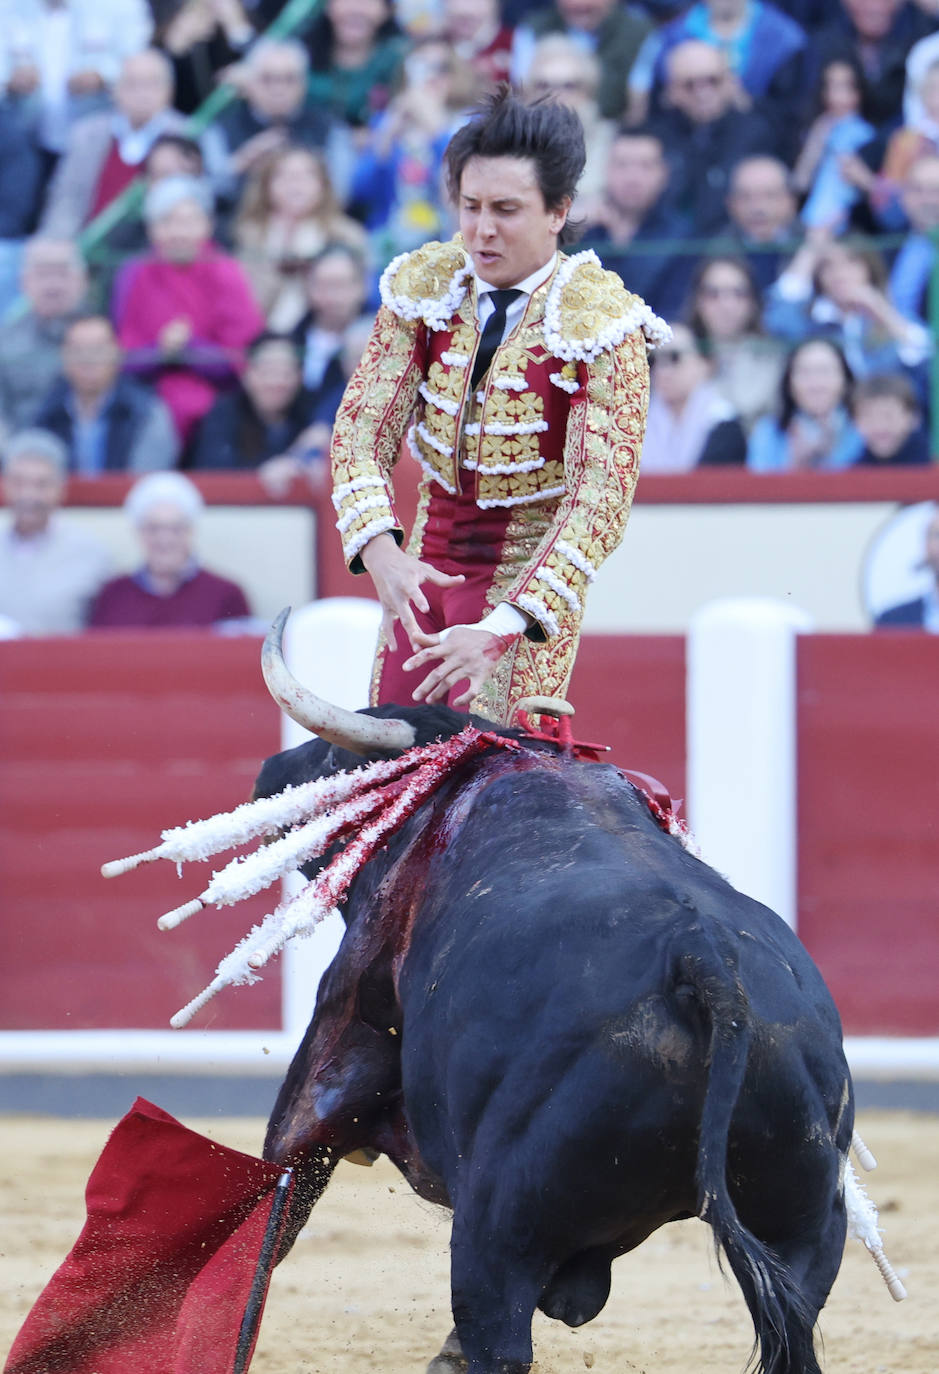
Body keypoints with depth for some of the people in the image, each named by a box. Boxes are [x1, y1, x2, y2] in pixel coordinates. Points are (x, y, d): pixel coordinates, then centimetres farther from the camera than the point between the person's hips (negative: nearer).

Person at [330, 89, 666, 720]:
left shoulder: (601, 328, -16)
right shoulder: (424, 290, -2)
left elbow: (602, 497, -22)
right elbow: (363, 426, -5)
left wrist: (505, 627, -34)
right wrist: (380, 549, -26)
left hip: (531, 576, -5)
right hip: (425, 570, 5)